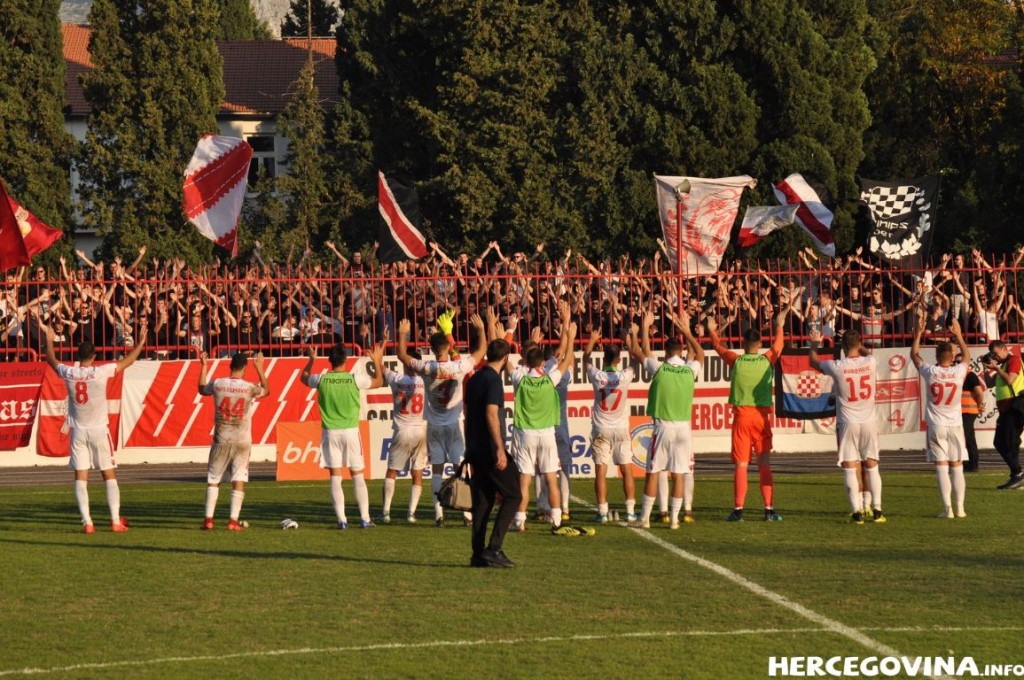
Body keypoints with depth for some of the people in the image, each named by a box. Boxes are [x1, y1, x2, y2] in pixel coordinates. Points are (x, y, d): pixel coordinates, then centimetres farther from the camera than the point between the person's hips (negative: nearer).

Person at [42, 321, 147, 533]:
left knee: (80, 478, 2)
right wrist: (140, 343, 15)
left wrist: (49, 339, 33)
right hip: (99, 430, -2)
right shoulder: (101, 372, -9)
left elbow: (52, 361, 18)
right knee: (109, 476, 5)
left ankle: (87, 522, -6)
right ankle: (116, 521, -1)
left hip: (78, 431, 2)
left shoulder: (69, 373, -3)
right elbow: (127, 362, 2)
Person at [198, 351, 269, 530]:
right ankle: (233, 521, -1)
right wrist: (259, 368, 20)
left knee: (213, 478, 11)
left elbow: (202, 390, 17)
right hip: (242, 441, -1)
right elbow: (266, 390, 14)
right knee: (239, 480, 4)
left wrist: (203, 366, 24)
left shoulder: (217, 384, -6)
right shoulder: (249, 388, -8)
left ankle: (208, 519, 7)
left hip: (222, 440, 1)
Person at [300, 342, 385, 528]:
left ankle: (342, 519, -4)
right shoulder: (354, 379, -8)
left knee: (335, 477, 3)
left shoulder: (321, 379, -5)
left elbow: (304, 378, 19)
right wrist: (377, 361, 21)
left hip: (331, 433, 0)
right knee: (358, 476, 7)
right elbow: (378, 382, 10)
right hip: (351, 431, 0)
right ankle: (365, 518, 4)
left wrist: (311, 359, 33)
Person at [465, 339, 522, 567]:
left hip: (475, 449, 9)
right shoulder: (493, 379, -12)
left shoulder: (474, 379, 15)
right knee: (512, 495, -3)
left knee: (482, 500, 10)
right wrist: (500, 449, -23)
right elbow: (491, 414, -21)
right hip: (490, 449, -9)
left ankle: (478, 554, 6)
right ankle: (494, 548, -12)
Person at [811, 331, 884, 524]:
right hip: (869, 421, 3)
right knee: (872, 466, 12)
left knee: (851, 469, 1)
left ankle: (857, 512, -3)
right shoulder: (870, 362, -5)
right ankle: (876, 510, 12)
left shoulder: (837, 367, -11)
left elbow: (813, 362, 8)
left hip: (847, 423, -3)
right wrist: (856, 343, 38)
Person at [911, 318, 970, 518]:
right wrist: (958, 334, 23)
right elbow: (966, 355, 16)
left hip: (936, 426, -1)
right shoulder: (958, 372, -7)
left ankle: (947, 508, -8)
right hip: (955, 426, 1)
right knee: (957, 467, 7)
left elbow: (914, 355, 9)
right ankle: (959, 507, 8)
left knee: (941, 467, -3)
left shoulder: (930, 372, -9)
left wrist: (918, 333, 17)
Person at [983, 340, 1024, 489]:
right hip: (1006, 409, 11)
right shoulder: (1004, 364, 23)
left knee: (1009, 443, -12)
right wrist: (990, 369, 10)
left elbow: (1009, 380, -20)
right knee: (999, 443, 10)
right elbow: (990, 383, 24)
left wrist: (996, 368, -11)